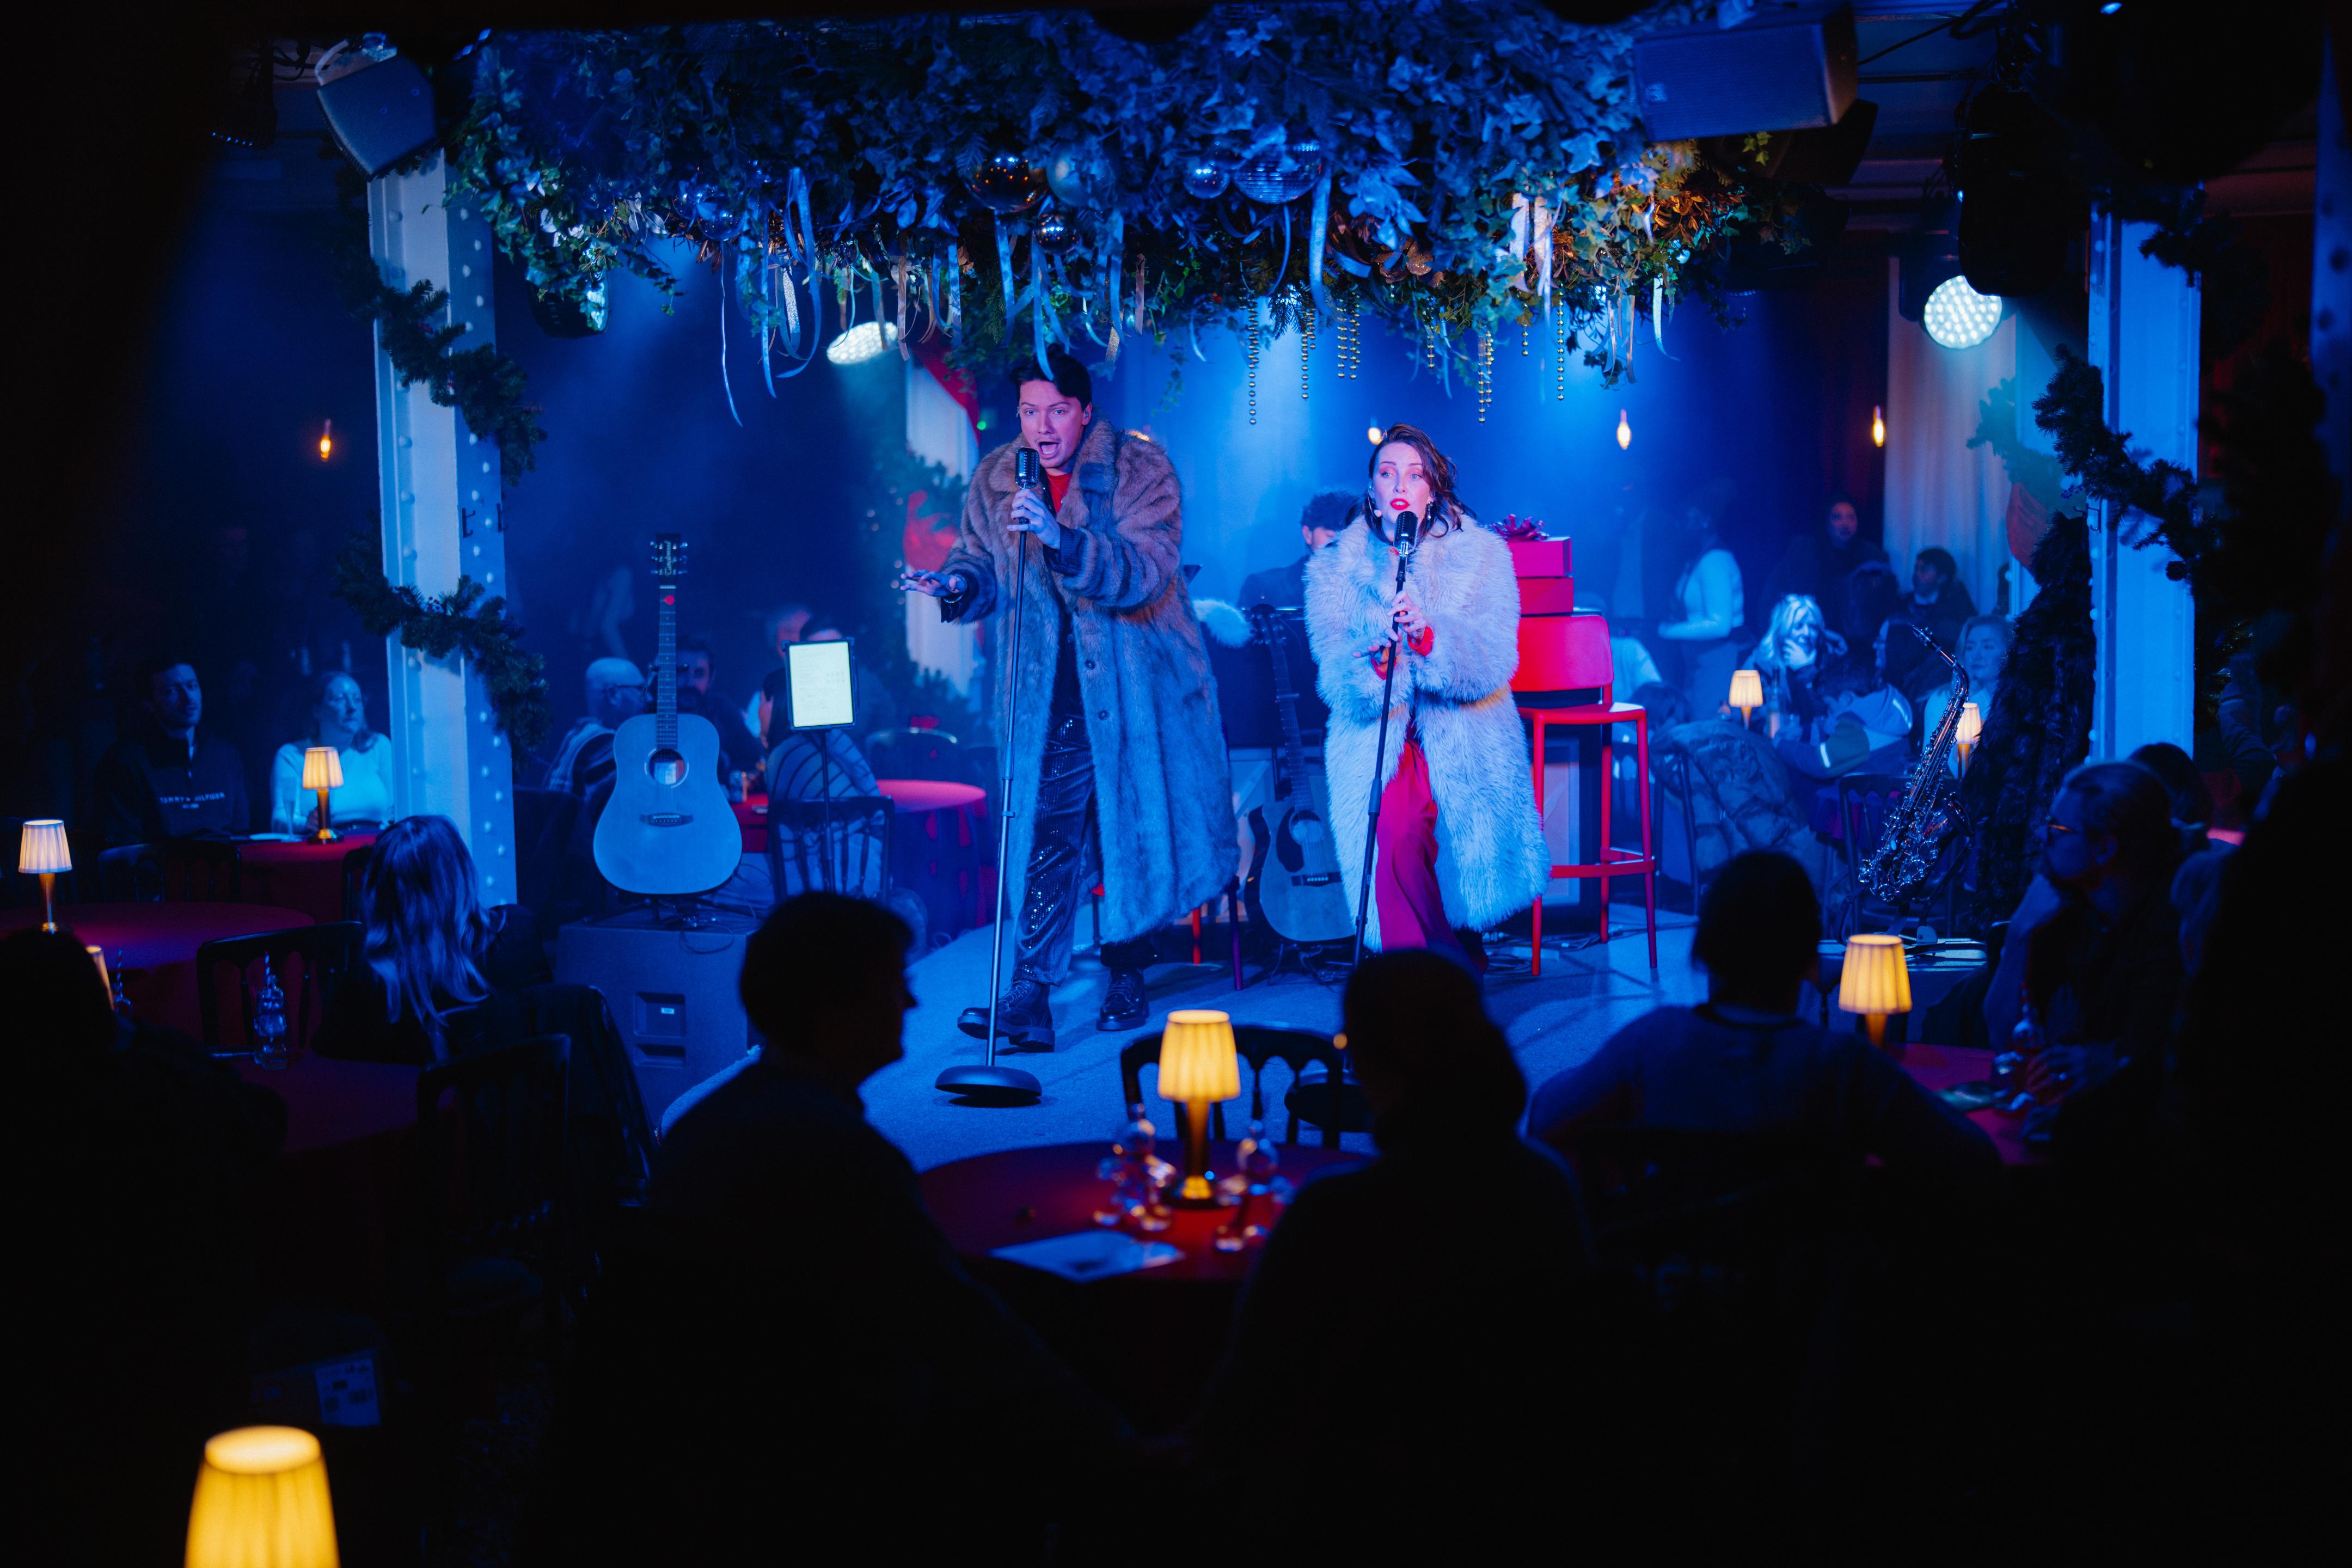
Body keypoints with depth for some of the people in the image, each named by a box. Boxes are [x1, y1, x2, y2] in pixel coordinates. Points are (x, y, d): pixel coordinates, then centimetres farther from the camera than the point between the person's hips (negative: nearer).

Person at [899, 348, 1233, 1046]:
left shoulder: (1140, 469, -10)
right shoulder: (994, 479, 4)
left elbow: (1146, 571, -23)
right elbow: (984, 567, 12)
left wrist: (1062, 540, -36)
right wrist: (960, 584, -12)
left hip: (1139, 681, -2)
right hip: (1050, 690, 2)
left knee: (1136, 830, 8)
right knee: (1045, 836, -9)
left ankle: (1126, 977, 26)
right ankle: (1028, 1002, -12)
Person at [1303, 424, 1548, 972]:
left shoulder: (1480, 556, 3)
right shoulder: (1339, 569, 6)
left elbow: (1494, 664, -10)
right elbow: (1335, 677, -5)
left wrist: (1429, 636, -28)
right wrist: (1376, 663, -28)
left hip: (1464, 740, 0)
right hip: (1378, 739, 0)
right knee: (1396, 829, -26)